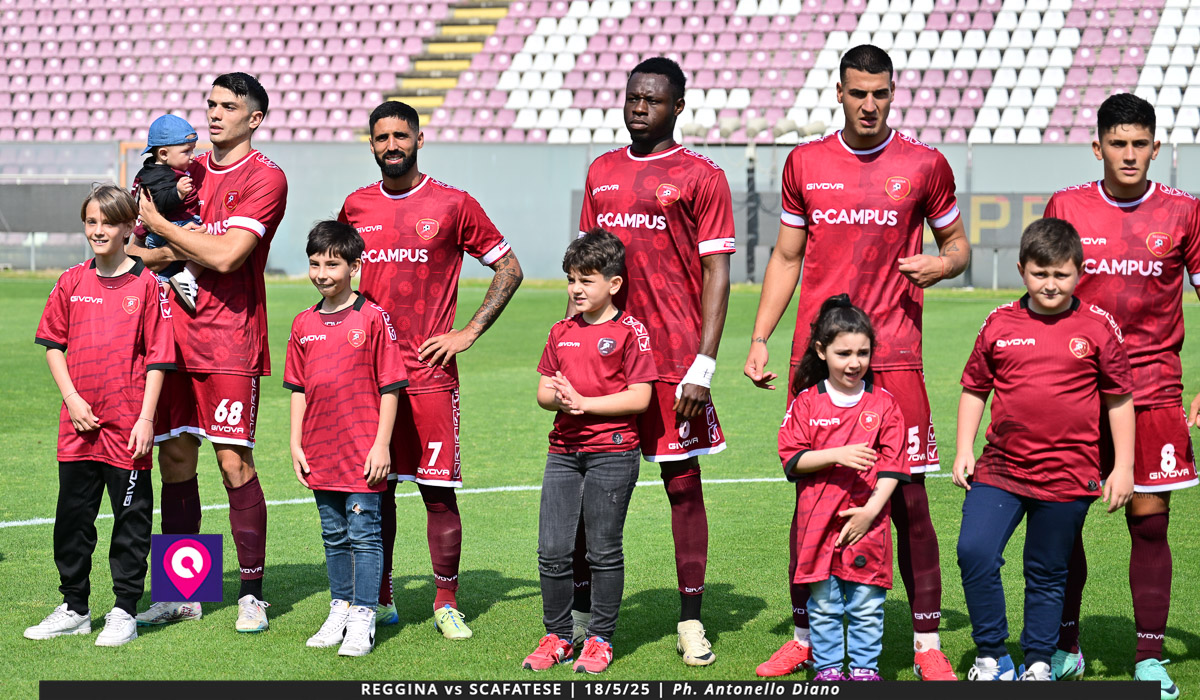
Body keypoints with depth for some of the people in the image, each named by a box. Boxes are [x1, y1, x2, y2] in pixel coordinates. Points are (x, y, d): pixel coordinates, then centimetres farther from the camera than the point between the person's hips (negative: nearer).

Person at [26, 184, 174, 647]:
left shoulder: (146, 284, -5)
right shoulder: (72, 283, 6)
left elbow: (158, 357, -6)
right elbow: (53, 344, 11)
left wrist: (146, 419, -10)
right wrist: (72, 398, -2)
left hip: (127, 426, -4)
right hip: (78, 421, 4)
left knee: (131, 517, 3)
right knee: (72, 516, 10)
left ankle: (124, 612, 12)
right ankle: (74, 608, 21)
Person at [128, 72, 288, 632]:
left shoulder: (265, 178, -5)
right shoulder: (189, 171, 15)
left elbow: (225, 255, -16)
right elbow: (138, 247, 16)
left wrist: (160, 225, -7)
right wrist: (175, 251, -6)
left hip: (230, 339, -6)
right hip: (174, 332, 6)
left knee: (234, 462, -7)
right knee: (175, 459, 7)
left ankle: (252, 594, 2)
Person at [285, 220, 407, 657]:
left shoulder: (372, 318, -7)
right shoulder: (304, 324, 8)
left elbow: (390, 387, -6)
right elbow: (298, 389, 13)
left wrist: (381, 445, -10)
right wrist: (296, 444, 8)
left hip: (362, 452, -5)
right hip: (320, 453, 5)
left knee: (364, 534, -2)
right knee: (334, 536, 14)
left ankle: (363, 618, 2)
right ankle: (340, 608, 24)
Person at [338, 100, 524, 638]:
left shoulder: (453, 205, -1)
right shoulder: (356, 206, 10)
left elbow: (509, 269, 4)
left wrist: (469, 332, -3)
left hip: (429, 371, -3)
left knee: (438, 491, -3)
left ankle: (447, 604, 7)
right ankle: (379, 599, 17)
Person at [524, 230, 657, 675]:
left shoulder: (630, 332, -5)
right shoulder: (562, 332, 13)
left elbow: (639, 397, -11)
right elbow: (543, 392, 16)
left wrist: (584, 402, -15)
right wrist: (557, 397, -8)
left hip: (612, 451, -5)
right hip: (564, 450, 5)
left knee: (604, 551, 1)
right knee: (552, 550, 3)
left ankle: (600, 639, 11)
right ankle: (557, 637, 14)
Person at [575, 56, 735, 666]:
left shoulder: (701, 177, -1)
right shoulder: (602, 173, 15)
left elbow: (716, 274, -5)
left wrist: (703, 365, -13)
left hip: (674, 357, -4)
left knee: (682, 480, 2)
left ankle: (691, 621, 9)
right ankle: (579, 613, 13)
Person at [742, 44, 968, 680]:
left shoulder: (924, 166, 4)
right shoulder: (805, 164, 9)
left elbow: (957, 243, 15)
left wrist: (942, 263, -9)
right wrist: (759, 339, 9)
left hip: (893, 356, -2)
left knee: (908, 499, -4)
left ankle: (927, 644, 5)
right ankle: (805, 637, 17)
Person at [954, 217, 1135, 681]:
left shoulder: (1098, 327, -1)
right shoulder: (999, 324, 3)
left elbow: (1119, 399, 5)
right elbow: (974, 389, 12)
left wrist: (1123, 467, 3)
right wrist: (963, 450, 4)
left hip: (1067, 476, -1)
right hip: (1000, 469, 1)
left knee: (1047, 573, 9)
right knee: (974, 551, -14)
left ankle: (1038, 662, 25)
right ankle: (991, 656, 0)